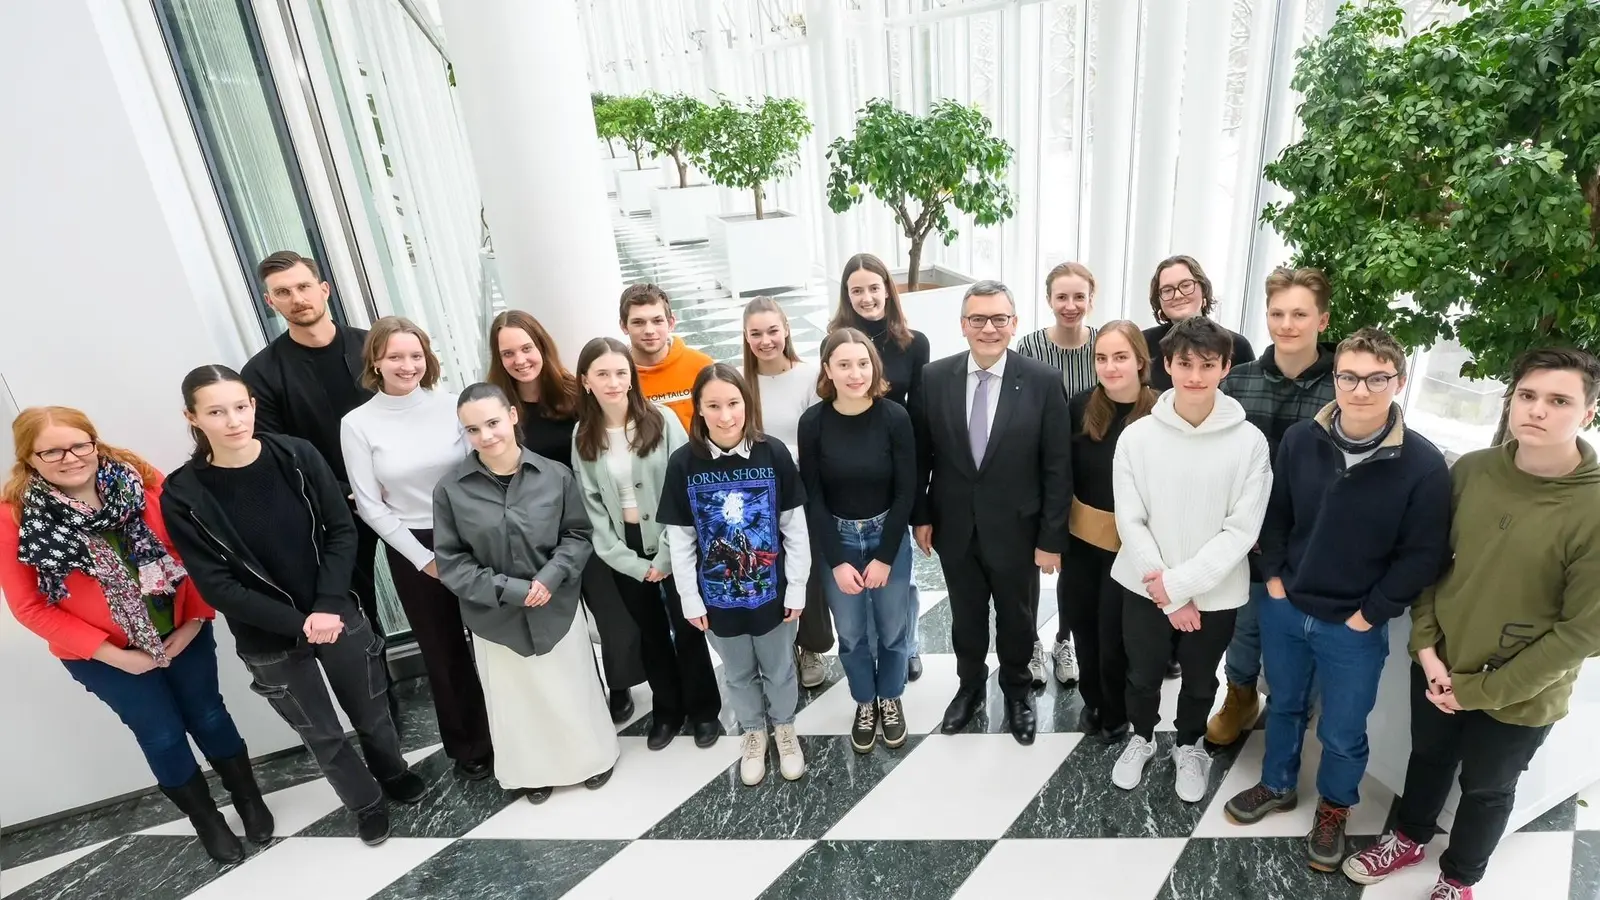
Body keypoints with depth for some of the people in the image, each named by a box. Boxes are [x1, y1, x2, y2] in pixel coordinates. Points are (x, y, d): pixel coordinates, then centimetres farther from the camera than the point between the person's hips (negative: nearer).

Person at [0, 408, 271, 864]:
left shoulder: (141, 480, -13)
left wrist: (195, 618, -7)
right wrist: (109, 652, -13)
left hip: (181, 630, 1)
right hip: (101, 652, -1)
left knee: (209, 716, 13)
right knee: (163, 735, 10)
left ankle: (250, 801, 36)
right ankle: (207, 822, 34)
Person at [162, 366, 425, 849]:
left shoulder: (297, 456, -11)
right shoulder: (183, 495, -14)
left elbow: (342, 532, -8)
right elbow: (216, 585, -12)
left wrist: (328, 608, -18)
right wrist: (299, 623, -18)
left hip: (338, 616, 1)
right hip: (269, 643, -1)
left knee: (372, 712, 20)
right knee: (323, 735, 17)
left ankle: (393, 773, 50)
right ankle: (367, 802, 43)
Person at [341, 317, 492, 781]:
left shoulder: (449, 406, -3)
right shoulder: (358, 424, -6)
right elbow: (369, 505, -5)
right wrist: (423, 557, -7)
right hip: (412, 550, -1)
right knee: (444, 651, 13)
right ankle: (467, 745, 34)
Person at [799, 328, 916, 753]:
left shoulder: (894, 417, -15)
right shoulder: (813, 422, -13)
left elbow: (906, 491, -10)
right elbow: (813, 497, -8)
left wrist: (885, 556, -11)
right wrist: (837, 561, -12)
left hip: (889, 536, 0)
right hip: (837, 540, 0)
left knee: (892, 628, 14)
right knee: (851, 633, 13)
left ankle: (890, 699, 41)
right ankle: (865, 703, 39)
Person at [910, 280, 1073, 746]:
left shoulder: (1043, 381, -13)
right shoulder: (934, 377, -8)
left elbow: (1057, 467, -10)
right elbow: (920, 454, 0)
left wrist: (1052, 537, -9)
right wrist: (921, 515, 1)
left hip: (1016, 529, -1)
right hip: (954, 528, 2)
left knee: (1017, 619, 20)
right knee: (965, 617, 21)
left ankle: (1017, 690, 47)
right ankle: (970, 686, 46)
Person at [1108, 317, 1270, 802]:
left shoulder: (1250, 442, -13)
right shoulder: (1136, 437, -13)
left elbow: (1242, 529, -13)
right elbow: (1130, 522, -11)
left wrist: (1181, 583, -18)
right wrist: (1169, 596, -13)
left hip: (1216, 593, 0)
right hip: (1146, 588, 0)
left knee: (1200, 681, 22)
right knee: (1143, 676, 20)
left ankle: (1189, 746, 49)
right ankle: (1140, 737, 48)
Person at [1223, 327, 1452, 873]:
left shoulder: (1423, 465, -16)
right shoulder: (1300, 440, -8)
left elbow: (1424, 554, -11)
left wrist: (1370, 613, -10)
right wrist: (1273, 576, -2)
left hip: (1354, 628, -2)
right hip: (1284, 608, 3)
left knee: (1342, 732, 16)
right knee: (1284, 706, 23)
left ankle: (1334, 808, 43)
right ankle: (1278, 786, 46)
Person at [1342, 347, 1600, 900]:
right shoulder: (1470, 470, -10)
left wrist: (1482, 690, -16)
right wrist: (1426, 646, -8)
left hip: (1518, 698, -3)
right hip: (1438, 669, 3)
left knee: (1486, 789, 21)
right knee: (1428, 757, 26)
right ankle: (1410, 837, 52)